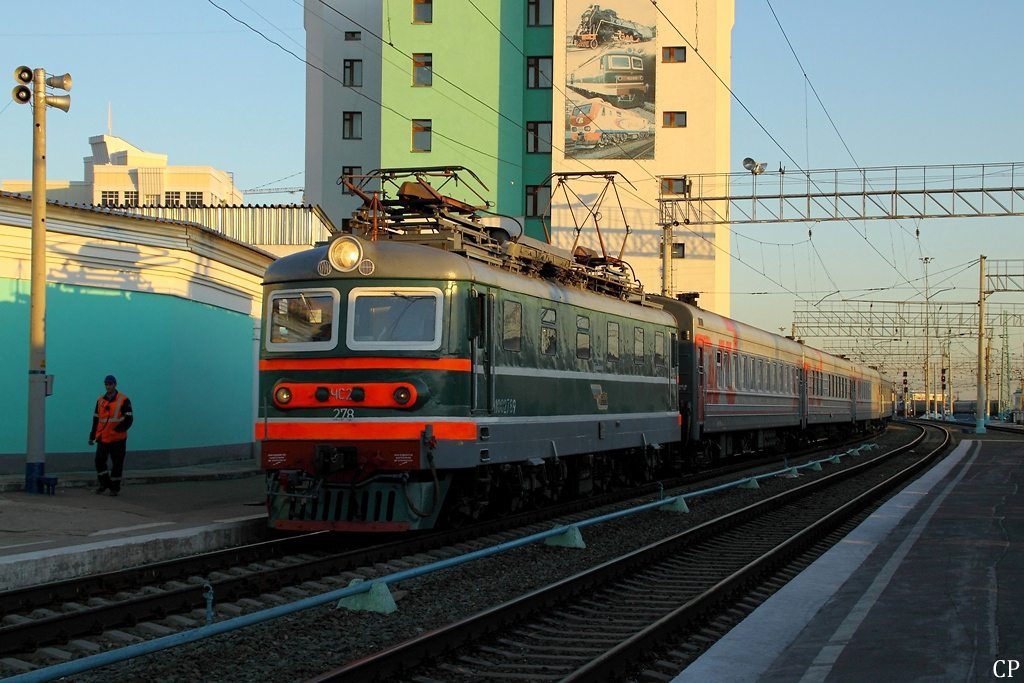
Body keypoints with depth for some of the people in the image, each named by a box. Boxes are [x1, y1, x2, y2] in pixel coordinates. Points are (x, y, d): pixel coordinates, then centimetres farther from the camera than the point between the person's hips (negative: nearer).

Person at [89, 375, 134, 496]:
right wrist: (92, 436, 11)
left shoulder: (123, 400, -3)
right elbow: (96, 419, 15)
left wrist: (118, 430, -15)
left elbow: (129, 419, -7)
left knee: (117, 463, 1)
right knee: (99, 460, -5)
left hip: (118, 439, -4)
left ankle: (115, 487, 12)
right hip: (103, 438, 4)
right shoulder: (100, 400, 11)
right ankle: (104, 483, 13)